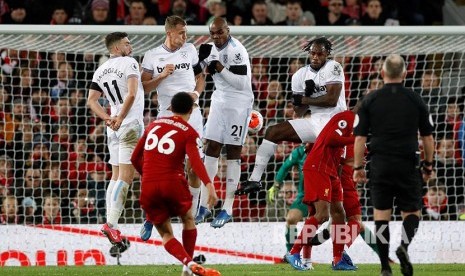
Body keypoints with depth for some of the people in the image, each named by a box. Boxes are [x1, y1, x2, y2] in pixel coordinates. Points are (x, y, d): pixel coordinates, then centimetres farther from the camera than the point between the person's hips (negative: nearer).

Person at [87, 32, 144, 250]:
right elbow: (132, 94, -20)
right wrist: (120, 119, -15)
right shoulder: (129, 63, -7)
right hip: (130, 125, -7)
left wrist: (108, 119, -2)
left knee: (116, 176, 13)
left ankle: (111, 225, 8)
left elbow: (91, 101, 7)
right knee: (125, 177, -11)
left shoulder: (101, 70, 13)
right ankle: (111, 224, -21)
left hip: (113, 129, 7)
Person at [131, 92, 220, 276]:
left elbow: (135, 158, 19)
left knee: (166, 234, 11)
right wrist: (209, 185, -30)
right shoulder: (189, 133, 2)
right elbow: (195, 160, -18)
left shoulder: (154, 125, 15)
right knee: (188, 220, 25)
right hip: (173, 183, -3)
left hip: (149, 187, 3)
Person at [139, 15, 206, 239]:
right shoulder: (152, 56, 1)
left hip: (190, 114, 2)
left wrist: (196, 92, -5)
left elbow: (200, 77, 15)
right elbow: (143, 87, -1)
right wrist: (162, 76, -15)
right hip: (166, 115, -2)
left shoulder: (190, 50, 7)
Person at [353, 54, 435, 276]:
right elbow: (428, 137, 7)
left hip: (380, 165, 0)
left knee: (381, 214, 5)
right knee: (412, 212, 11)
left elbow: (360, 137, -1)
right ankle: (404, 246, -17)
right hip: (407, 165, 0)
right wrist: (428, 165, 19)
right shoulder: (415, 100, 2)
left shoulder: (370, 100, 1)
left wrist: (358, 167, 7)